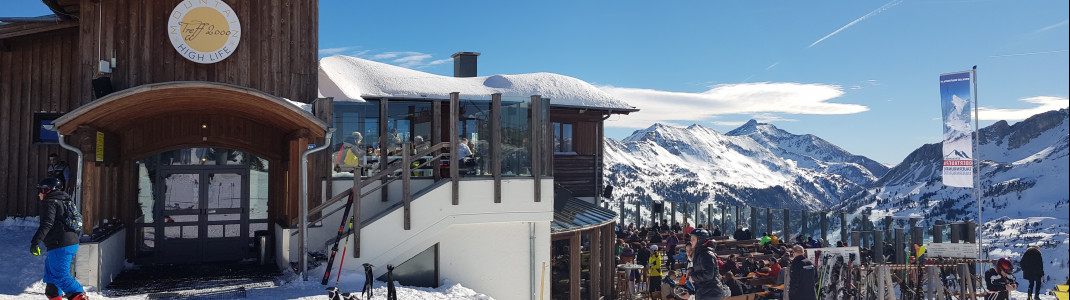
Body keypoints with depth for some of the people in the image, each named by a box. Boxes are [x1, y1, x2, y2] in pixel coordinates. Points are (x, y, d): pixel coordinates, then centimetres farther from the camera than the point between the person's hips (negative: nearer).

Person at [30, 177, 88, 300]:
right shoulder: (65, 201, 20)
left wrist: (35, 242, -20)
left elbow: (47, 224, -20)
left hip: (61, 246, -10)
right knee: (51, 272, 22)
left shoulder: (50, 203, -9)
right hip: (72, 243, 10)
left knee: (60, 275, -11)